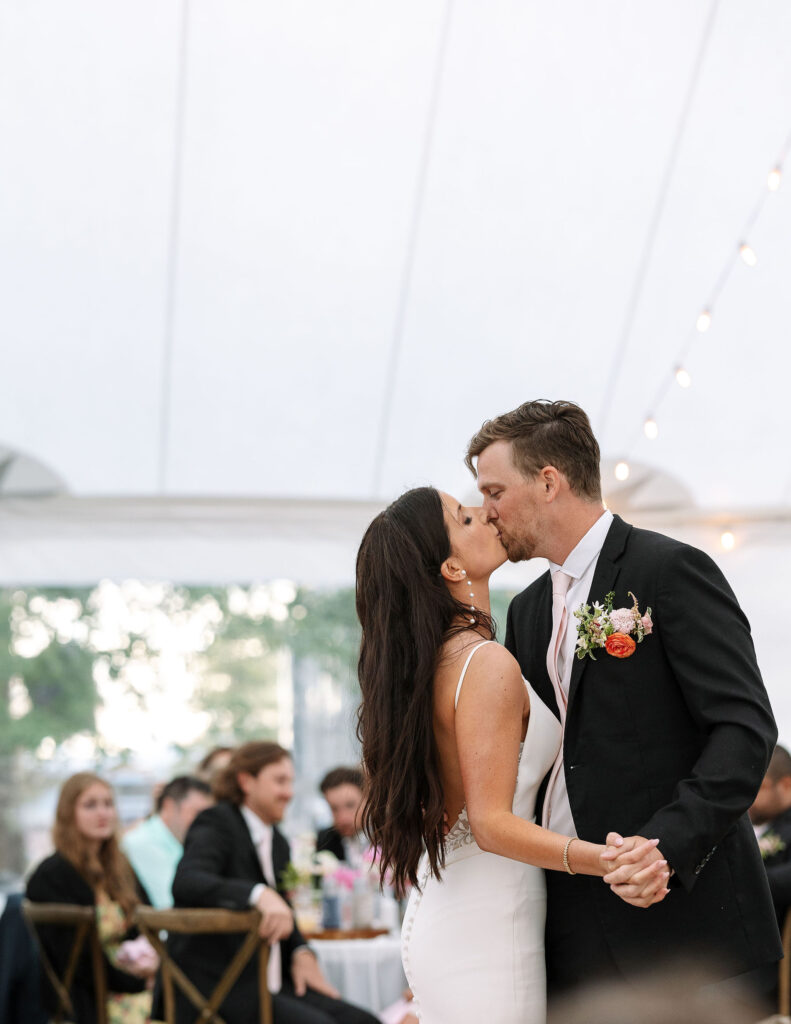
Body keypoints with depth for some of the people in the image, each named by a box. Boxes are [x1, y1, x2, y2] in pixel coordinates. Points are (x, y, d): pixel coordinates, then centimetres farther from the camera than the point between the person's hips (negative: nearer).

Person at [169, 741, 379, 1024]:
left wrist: (302, 953, 2)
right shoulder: (215, 823, -6)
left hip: (267, 982, 8)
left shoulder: (277, 842, 17)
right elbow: (187, 881, -26)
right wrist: (260, 894, -40)